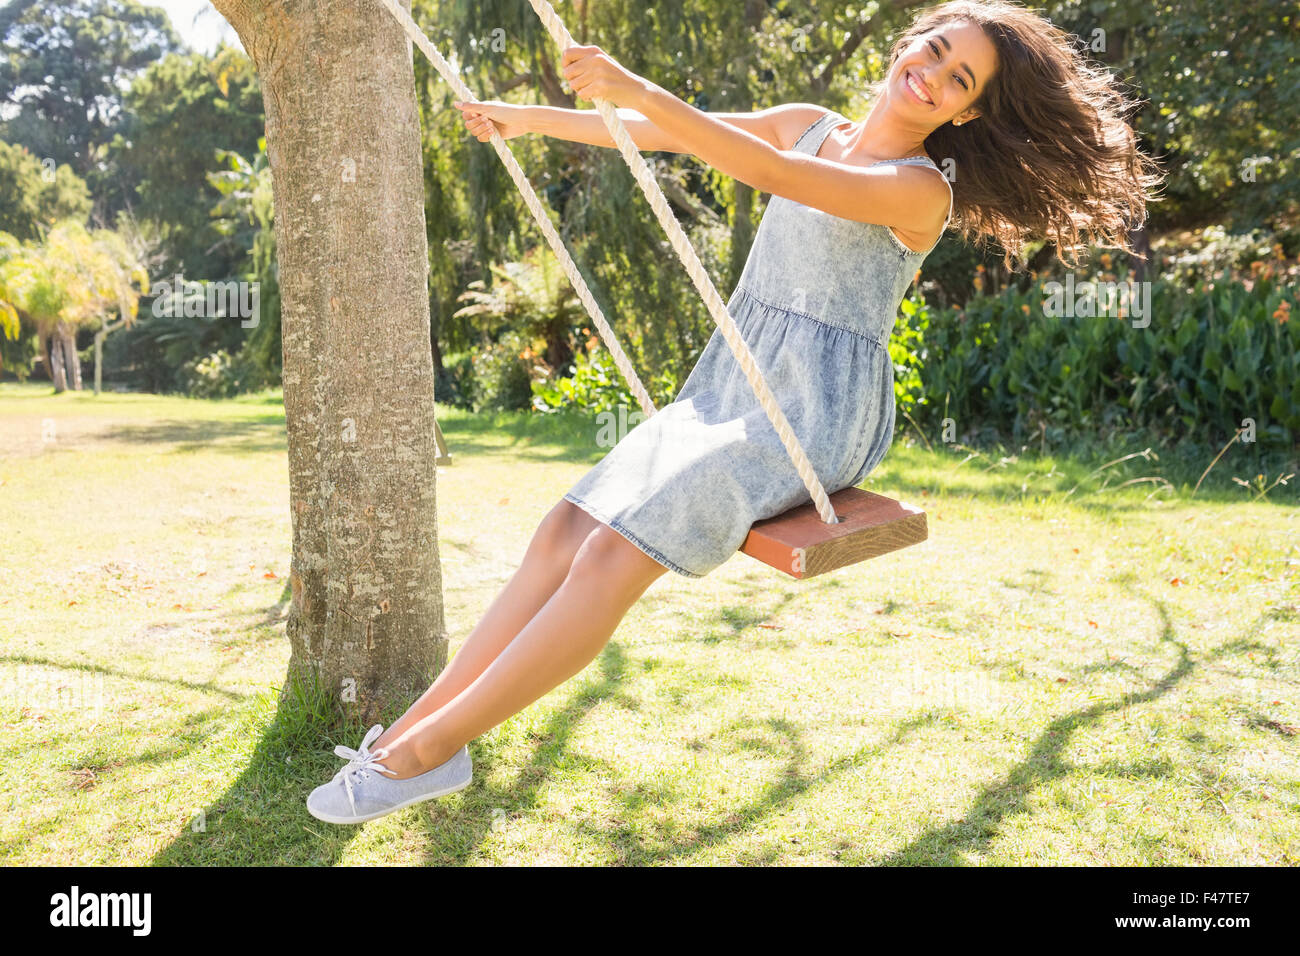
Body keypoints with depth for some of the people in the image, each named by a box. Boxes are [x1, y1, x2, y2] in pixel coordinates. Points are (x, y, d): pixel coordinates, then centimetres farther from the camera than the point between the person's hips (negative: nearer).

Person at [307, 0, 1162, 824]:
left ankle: (433, 748, -15)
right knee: (565, 531, -9)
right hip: (725, 388, 7)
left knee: (613, 554, -23)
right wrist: (537, 118, 16)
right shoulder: (811, 126, 14)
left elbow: (769, 172, -22)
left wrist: (638, 89, -27)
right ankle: (419, 719, -5)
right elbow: (669, 136, 15)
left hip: (814, 415, -7)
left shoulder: (920, 189, -7)